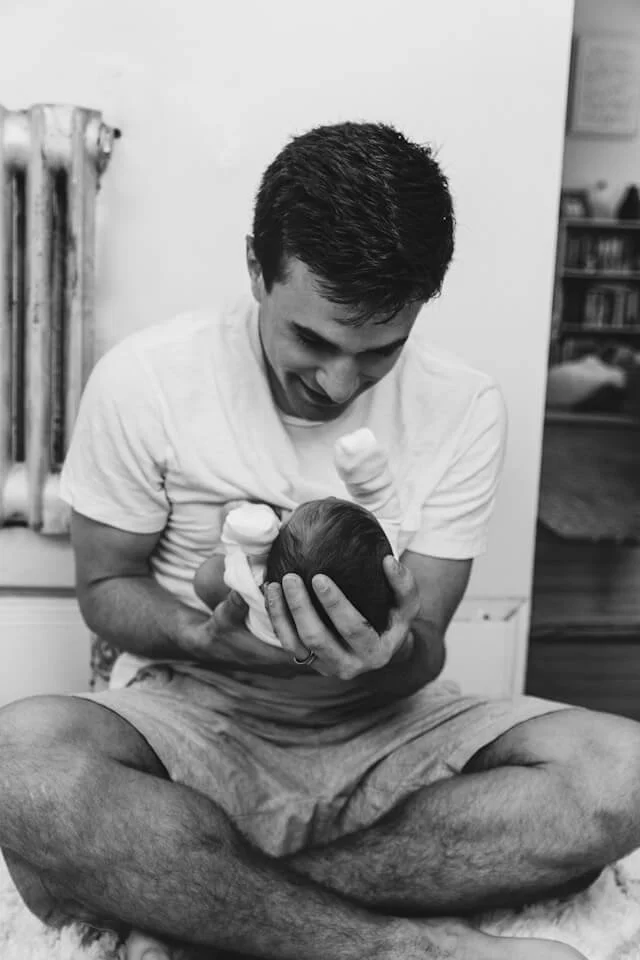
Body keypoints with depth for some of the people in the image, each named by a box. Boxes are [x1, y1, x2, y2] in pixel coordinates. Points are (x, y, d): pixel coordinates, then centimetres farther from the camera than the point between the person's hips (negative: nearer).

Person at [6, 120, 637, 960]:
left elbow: (424, 646, -5)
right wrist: (207, 635, -23)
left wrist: (395, 652, -30)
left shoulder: (465, 407, -8)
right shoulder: (145, 379, -12)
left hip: (380, 726, 3)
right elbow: (105, 584, -1)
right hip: (193, 713, -1)